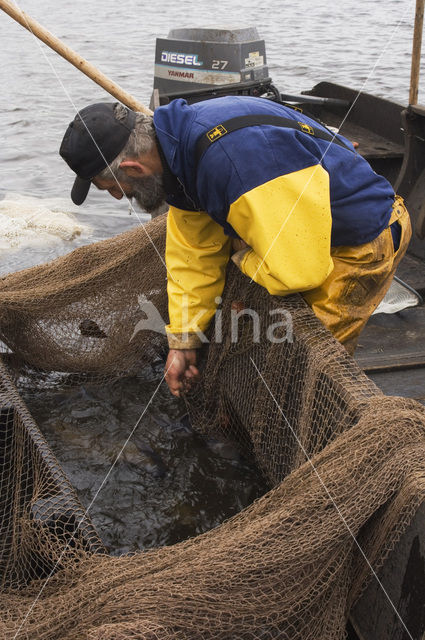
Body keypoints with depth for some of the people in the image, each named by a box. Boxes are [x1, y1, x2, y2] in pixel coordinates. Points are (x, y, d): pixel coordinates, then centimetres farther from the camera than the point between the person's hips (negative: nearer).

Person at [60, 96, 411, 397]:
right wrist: (182, 341, 7)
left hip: (360, 246, -9)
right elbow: (195, 252, 4)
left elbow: (297, 270, -33)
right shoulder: (179, 146, -5)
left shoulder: (230, 157, -37)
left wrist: (243, 257, -12)